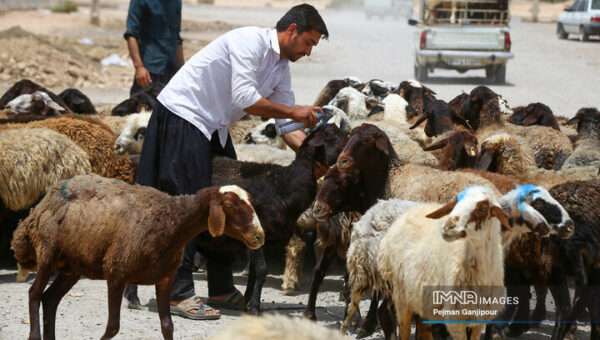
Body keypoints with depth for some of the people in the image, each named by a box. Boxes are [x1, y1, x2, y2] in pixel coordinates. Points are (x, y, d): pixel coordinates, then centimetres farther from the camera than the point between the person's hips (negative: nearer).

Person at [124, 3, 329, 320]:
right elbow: (244, 98, -27)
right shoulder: (250, 41, -19)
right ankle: (179, 293, -12)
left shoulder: (281, 69, 9)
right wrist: (294, 112, -21)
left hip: (214, 128, 10)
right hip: (182, 116, -10)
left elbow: (286, 127, 8)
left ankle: (221, 289, 16)